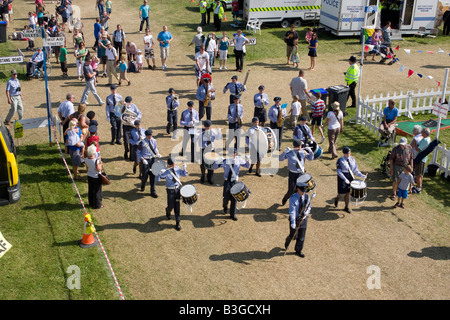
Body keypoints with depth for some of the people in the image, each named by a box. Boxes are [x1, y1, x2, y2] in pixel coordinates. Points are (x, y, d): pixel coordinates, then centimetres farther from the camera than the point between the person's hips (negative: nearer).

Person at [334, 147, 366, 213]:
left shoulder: (352, 159, 4)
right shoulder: (340, 160, -11)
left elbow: (355, 170, 8)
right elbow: (339, 171, -15)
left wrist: (362, 175, -7)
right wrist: (345, 179, -25)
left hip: (351, 176, 4)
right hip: (342, 177, -4)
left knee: (348, 192, 9)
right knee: (342, 193, -3)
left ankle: (346, 207, 21)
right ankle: (336, 199, 32)